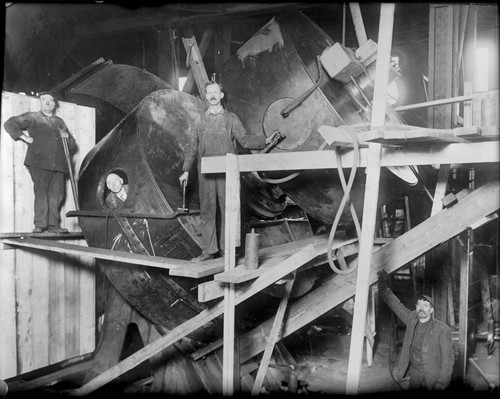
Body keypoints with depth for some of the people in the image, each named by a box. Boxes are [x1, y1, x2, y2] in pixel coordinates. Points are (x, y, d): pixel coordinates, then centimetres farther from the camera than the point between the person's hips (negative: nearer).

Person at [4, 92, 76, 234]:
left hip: (58, 164, 4)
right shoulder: (32, 117, 12)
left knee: (56, 194, -1)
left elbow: (72, 145, 30)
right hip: (39, 163, -4)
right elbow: (9, 124, 4)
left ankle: (53, 225, 3)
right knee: (41, 191, -11)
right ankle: (40, 224, -9)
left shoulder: (59, 121, 26)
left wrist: (67, 137, 8)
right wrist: (25, 137, -4)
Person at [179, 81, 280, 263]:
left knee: (228, 208, -2)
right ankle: (208, 250, 10)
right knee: (207, 209, 3)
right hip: (205, 172, 2)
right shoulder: (199, 120, 12)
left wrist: (265, 140, -8)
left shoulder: (231, 118, 8)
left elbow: (245, 140, 5)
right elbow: (192, 147, 14)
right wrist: (186, 170, 11)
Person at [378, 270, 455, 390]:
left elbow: (448, 357, -11)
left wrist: (442, 383, -13)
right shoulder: (412, 319, -1)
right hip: (414, 375, 4)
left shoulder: (442, 330, -14)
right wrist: (383, 285, -1)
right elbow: (395, 304, 6)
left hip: (433, 378, -4)